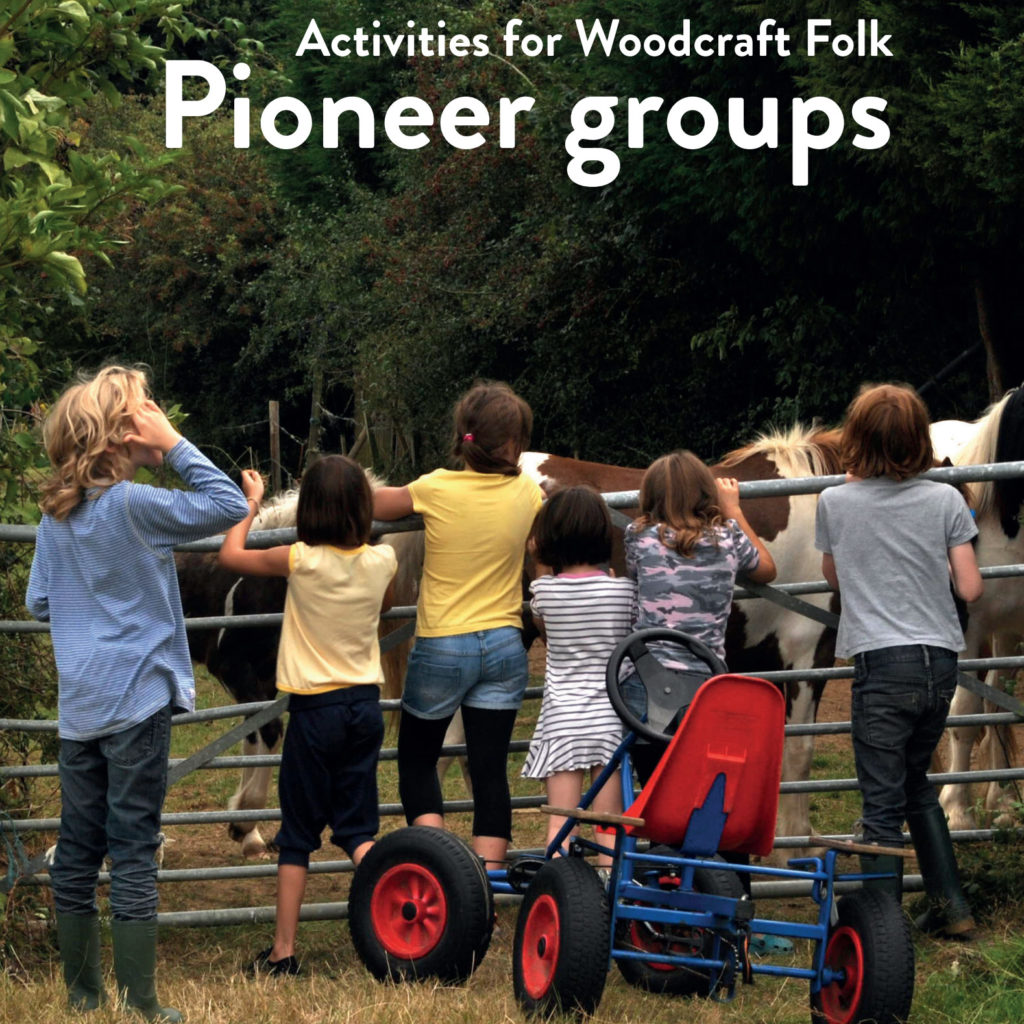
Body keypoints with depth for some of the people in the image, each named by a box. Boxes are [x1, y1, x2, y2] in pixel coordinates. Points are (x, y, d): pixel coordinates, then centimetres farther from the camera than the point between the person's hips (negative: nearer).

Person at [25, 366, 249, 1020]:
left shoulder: (55, 517, 6)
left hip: (78, 707, 6)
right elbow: (227, 506, -16)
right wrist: (175, 445, -11)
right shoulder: (132, 505, -15)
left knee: (77, 853, 10)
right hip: (136, 701, -6)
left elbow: (38, 602, 15)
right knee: (134, 854, -4)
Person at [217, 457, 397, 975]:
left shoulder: (302, 561, -14)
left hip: (314, 709, -3)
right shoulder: (381, 561, -4)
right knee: (358, 828, 10)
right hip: (365, 704, 3)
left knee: (297, 835, 5)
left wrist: (251, 502, 15)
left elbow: (230, 554, 1)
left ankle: (283, 951, 8)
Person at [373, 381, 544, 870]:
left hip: (442, 647, -2)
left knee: (416, 760, 14)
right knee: (490, 770, 4)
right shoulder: (526, 492, -3)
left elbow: (372, 505, 2)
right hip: (503, 646, 2)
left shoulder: (436, 489, -12)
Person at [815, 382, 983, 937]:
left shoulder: (836, 503, -2)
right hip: (940, 662, 3)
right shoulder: (944, 500, 0)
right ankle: (950, 904, 21)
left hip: (882, 662, -3)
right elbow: (970, 588, 0)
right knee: (916, 784, 22)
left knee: (883, 800, 0)